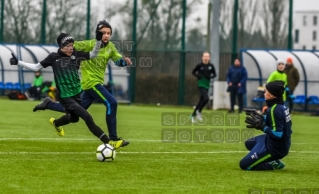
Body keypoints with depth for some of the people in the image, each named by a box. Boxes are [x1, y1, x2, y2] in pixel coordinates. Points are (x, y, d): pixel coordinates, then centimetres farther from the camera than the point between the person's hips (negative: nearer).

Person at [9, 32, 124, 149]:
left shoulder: (76, 54, -1)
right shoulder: (53, 57, -10)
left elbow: (93, 54, 7)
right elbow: (36, 67, -1)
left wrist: (98, 41, -8)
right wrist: (18, 62, -8)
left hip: (77, 94, 6)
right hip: (66, 98, -6)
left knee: (74, 118, 26)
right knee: (87, 118, -16)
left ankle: (55, 123, 59)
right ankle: (108, 142, -14)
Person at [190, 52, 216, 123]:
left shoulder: (211, 66, 1)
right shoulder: (199, 65, -6)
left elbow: (214, 74, 10)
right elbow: (193, 72, 6)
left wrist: (211, 76, -11)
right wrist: (198, 76, -13)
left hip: (207, 85, 5)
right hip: (201, 84, -5)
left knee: (201, 101, 11)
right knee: (206, 99, -23)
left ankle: (193, 115, 26)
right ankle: (199, 111, 0)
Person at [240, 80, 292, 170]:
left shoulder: (275, 110, -25)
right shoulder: (282, 106, 4)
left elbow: (278, 133, -28)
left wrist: (261, 126, -23)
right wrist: (260, 117, 12)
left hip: (275, 148, -10)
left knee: (244, 165, -6)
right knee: (249, 143, 31)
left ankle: (274, 165, -3)